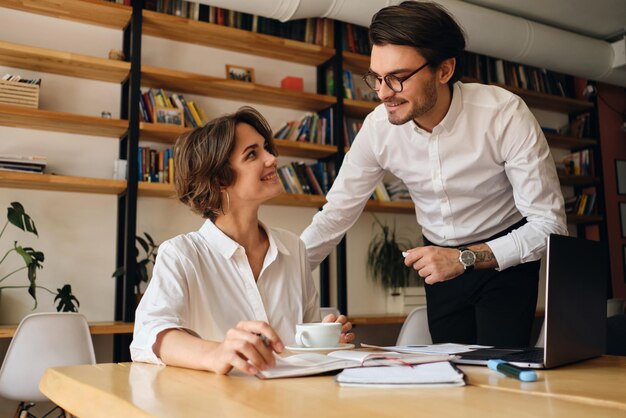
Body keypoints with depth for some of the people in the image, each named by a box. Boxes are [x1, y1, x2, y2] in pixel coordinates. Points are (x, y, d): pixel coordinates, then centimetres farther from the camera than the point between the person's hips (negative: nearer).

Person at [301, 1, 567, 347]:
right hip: (441, 262, 3)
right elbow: (334, 216, -8)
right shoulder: (378, 127, -15)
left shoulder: (504, 114, -24)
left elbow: (549, 225, -20)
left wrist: (465, 258, -31)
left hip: (504, 259, -2)